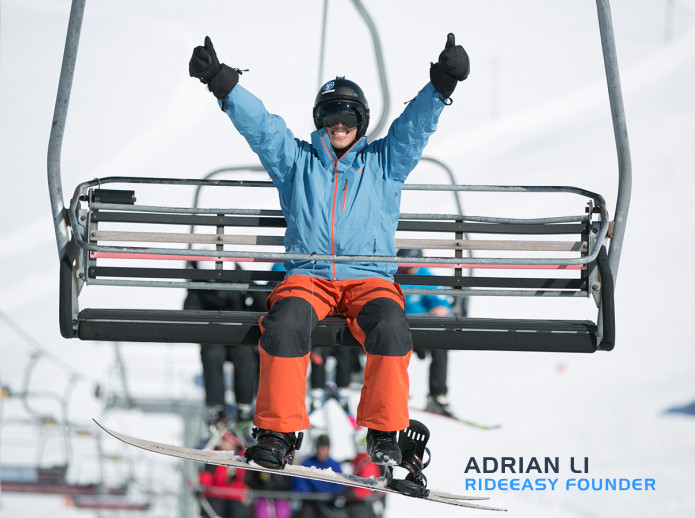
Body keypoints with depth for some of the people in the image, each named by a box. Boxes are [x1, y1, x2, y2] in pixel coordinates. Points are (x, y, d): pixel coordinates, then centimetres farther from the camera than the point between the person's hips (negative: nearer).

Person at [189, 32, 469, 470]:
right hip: (308, 275, 0)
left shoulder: (384, 162, 18)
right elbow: (260, 125, 6)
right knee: (285, 324, -30)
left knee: (389, 327, -31)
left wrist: (440, 86, -14)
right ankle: (278, 431, -22)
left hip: (369, 276, 0)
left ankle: (384, 432, -18)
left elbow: (416, 125, 5)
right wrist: (224, 84, -9)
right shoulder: (296, 160, 18)